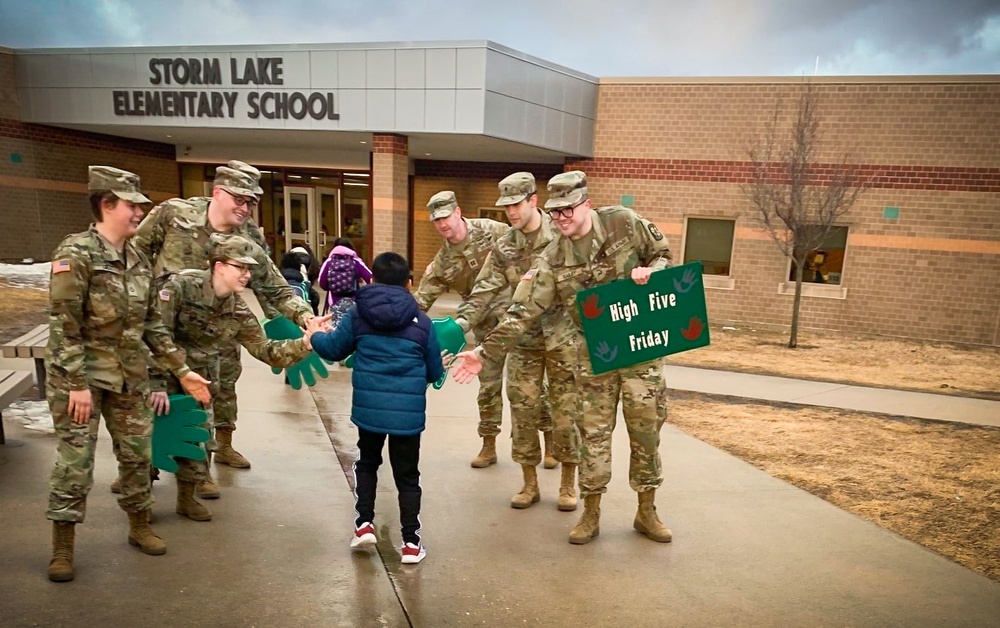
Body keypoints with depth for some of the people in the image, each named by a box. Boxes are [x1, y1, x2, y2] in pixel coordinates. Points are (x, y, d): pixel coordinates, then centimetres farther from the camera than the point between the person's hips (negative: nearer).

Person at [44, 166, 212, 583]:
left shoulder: (138, 259, 7)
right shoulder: (76, 253, -13)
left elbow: (151, 323, 11)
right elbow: (64, 324, -16)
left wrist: (181, 370, 8)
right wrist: (77, 383, -20)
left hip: (129, 376, 6)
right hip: (81, 374, -6)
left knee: (137, 452, 12)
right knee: (75, 458, 0)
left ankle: (139, 527, 30)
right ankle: (63, 548, 16)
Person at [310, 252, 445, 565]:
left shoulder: (358, 314, 0)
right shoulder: (421, 321, -1)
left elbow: (333, 349, 11)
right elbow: (434, 372, 4)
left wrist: (314, 336, 31)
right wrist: (441, 369, 28)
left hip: (369, 407, 1)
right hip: (408, 411, -1)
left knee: (367, 463, 26)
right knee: (407, 474, 12)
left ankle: (364, 523, 20)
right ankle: (411, 542, 17)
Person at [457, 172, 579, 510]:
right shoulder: (503, 247, 4)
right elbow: (484, 290, -2)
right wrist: (462, 320, -16)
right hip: (522, 340, 3)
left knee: (565, 409, 4)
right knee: (523, 410, 6)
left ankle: (568, 483, 20)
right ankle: (529, 483, 21)